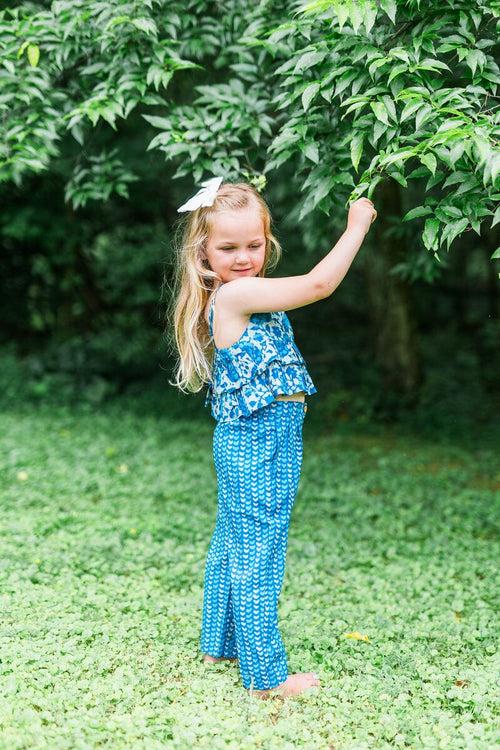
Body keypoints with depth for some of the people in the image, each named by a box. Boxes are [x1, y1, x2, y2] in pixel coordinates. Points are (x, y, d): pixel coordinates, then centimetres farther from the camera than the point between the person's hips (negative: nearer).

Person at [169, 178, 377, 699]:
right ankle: (265, 675, 3)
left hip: (246, 440, 10)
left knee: (231, 543, 20)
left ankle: (219, 643, 36)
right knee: (257, 553, -4)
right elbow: (318, 284, -22)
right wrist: (357, 225, -15)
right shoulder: (234, 294, -19)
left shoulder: (244, 295, 10)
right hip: (257, 441, -10)